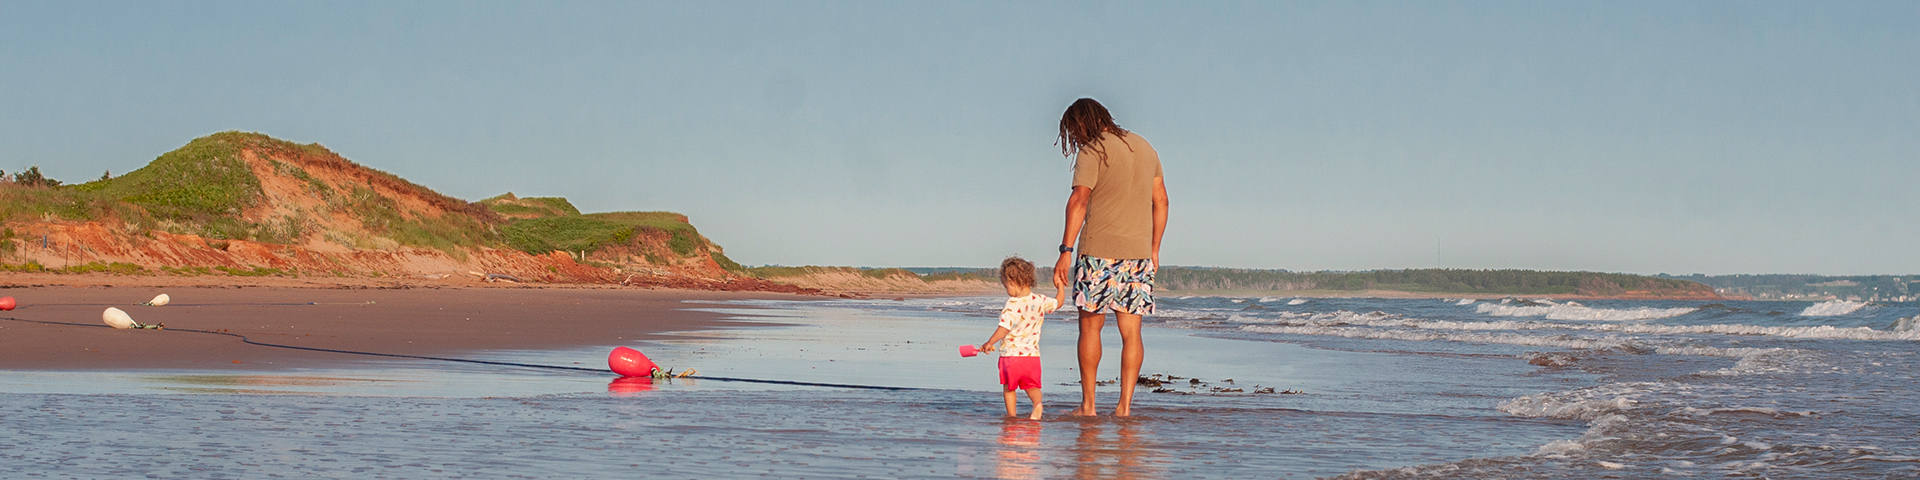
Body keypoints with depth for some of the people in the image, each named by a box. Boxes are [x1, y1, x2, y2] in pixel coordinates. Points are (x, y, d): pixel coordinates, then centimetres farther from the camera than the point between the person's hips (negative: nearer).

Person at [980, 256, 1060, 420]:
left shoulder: (1012, 304, -15)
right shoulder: (1041, 301, 0)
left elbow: (1004, 329, -18)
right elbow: (1058, 303, 19)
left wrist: (989, 343, -7)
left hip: (1011, 354, -4)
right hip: (1032, 354, 4)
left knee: (1009, 387, 15)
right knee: (1032, 386, 13)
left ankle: (1011, 413, 16)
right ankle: (1037, 403, -14)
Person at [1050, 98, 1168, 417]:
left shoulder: (1092, 152, -6)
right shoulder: (1144, 148, 14)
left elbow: (1079, 201, -17)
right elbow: (1160, 201, 16)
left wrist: (1066, 252, -19)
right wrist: (1154, 250, 21)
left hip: (1099, 250, -5)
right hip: (1139, 252, 5)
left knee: (1090, 326, 4)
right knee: (1131, 331, 4)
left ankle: (1087, 405, 5)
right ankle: (1125, 405, 0)